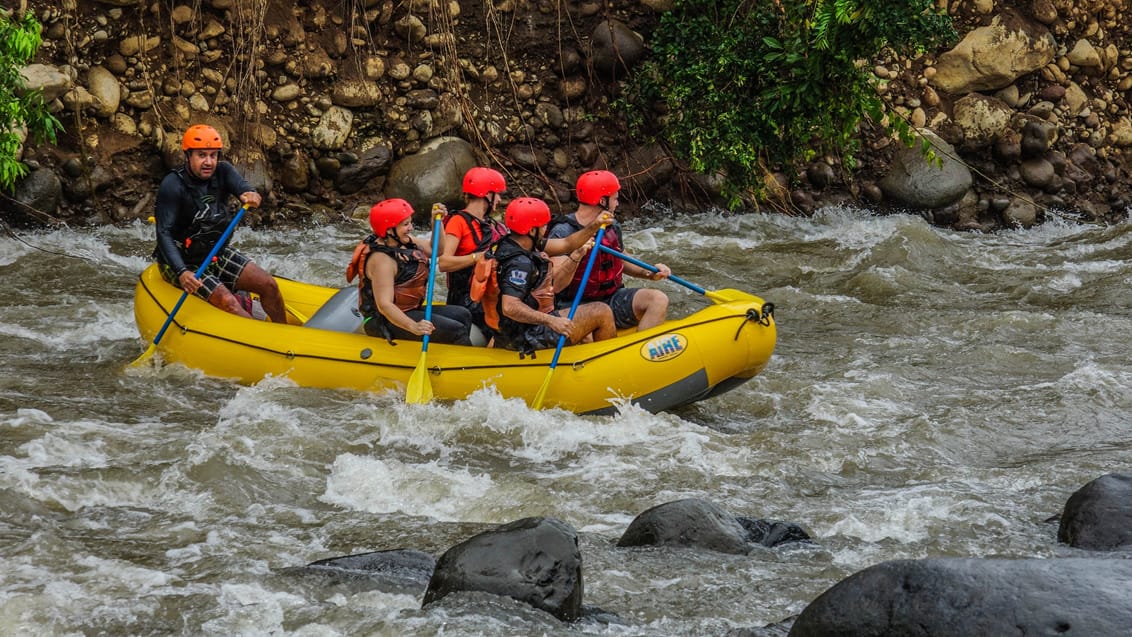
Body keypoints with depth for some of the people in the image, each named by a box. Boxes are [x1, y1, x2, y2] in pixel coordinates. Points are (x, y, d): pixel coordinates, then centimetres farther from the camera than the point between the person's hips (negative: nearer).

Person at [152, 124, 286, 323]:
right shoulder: (173, 185, -21)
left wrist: (251, 196, -50)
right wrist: (182, 273, -42)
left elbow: (242, 187, -23)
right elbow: (164, 234, -28)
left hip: (216, 253, 7)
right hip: (181, 261, -7)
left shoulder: (222, 172, -3)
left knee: (269, 286, -4)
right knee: (228, 303, -25)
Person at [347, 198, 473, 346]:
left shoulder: (406, 241, 6)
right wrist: (414, 327, -44)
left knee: (462, 315, 10)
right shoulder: (382, 260, -23)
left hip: (410, 310, 11)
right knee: (456, 331, -18)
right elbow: (384, 304, -31)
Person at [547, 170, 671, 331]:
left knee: (659, 299, -14)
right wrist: (575, 256, -38)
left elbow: (622, 261, 27)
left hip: (612, 299, 8)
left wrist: (649, 273, 9)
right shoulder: (563, 232, -15)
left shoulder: (612, 227, 9)